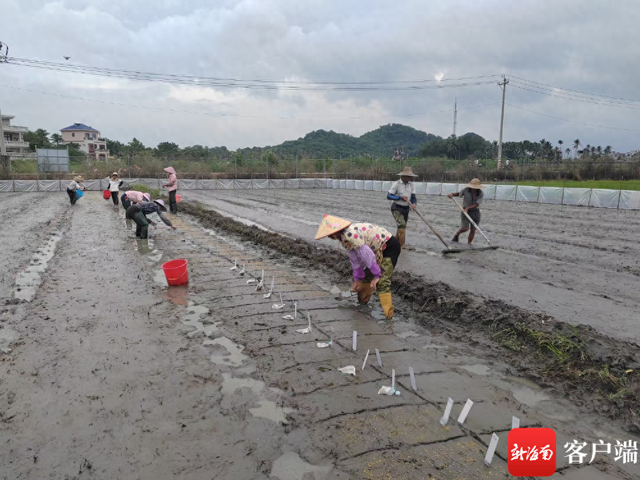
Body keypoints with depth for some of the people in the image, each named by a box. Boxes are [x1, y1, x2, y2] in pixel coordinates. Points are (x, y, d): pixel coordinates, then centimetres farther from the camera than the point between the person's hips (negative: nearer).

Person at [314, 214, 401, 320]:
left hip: (390, 247, -10)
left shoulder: (350, 234, -28)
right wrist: (357, 279, 12)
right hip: (380, 249, 10)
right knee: (367, 275, 20)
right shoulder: (344, 237, 3)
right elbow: (355, 259, 11)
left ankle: (389, 316, -14)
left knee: (382, 282, -18)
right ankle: (362, 301, 43)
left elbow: (366, 254, -28)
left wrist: (376, 275, -21)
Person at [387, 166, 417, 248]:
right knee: (402, 225, -19)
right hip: (397, 208, -6)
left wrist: (414, 204, -23)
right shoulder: (396, 184, -13)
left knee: (401, 227, 13)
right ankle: (402, 245, -15)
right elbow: (388, 196, -15)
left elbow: (413, 197, -2)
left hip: (406, 208, 6)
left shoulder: (412, 185, 2)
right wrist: (400, 197, -23)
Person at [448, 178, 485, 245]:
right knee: (465, 228, -13)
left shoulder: (481, 194, -10)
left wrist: (468, 208, -29)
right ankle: (457, 235, 19)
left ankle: (468, 244, 15)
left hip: (475, 212, 2)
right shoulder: (466, 190, -11)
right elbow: (459, 193, 5)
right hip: (465, 210, -2)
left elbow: (476, 204, -17)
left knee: (473, 229, 1)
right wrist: (452, 194, -15)